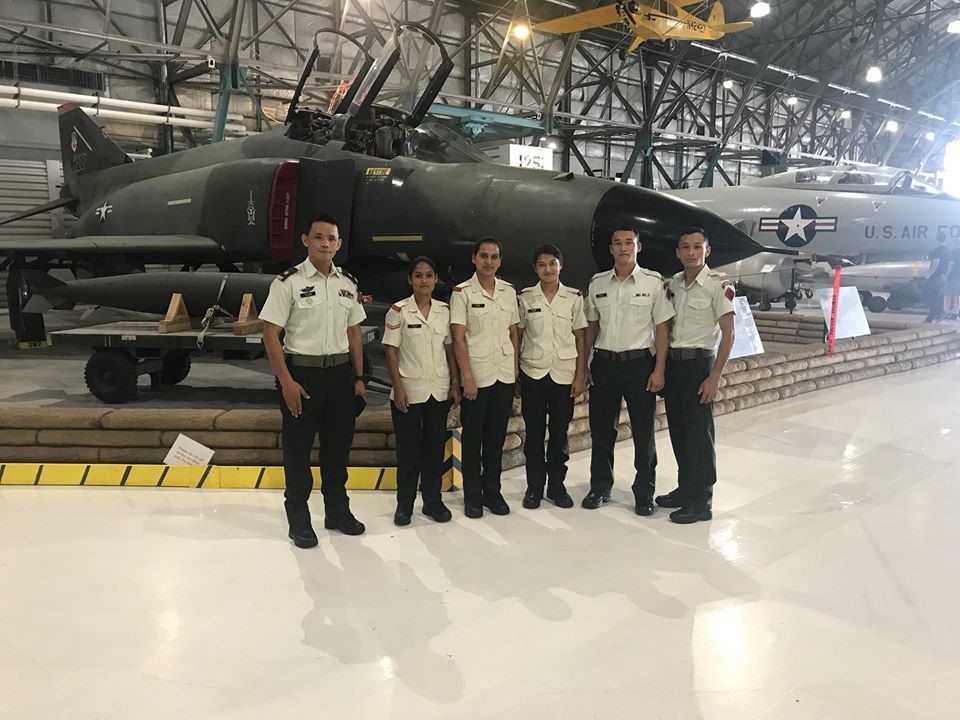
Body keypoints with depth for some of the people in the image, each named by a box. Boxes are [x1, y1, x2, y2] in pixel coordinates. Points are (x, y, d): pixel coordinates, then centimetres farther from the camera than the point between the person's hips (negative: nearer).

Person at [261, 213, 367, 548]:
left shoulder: (348, 284, 9)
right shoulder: (288, 282, -8)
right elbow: (270, 334, -9)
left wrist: (359, 378, 10)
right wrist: (287, 381, -14)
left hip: (340, 372, 5)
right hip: (302, 372, -5)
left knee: (338, 444, 13)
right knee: (298, 447, 5)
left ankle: (337, 511, 29)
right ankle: (298, 519, 20)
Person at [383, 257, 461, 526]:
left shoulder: (445, 310, 5)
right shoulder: (398, 311, -5)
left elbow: (450, 349, 9)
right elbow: (391, 353, -5)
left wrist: (455, 383, 3)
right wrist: (398, 388, -12)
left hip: (439, 390, 3)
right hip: (408, 392, -3)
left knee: (435, 447, 9)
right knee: (408, 450, 4)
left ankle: (433, 500, 22)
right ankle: (404, 504, 18)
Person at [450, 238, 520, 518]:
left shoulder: (509, 291, 8)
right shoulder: (462, 292, -5)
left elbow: (514, 332, 13)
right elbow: (458, 337, -8)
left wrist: (515, 368, 7)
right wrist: (467, 376, -13)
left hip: (505, 374, 4)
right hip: (476, 375, -4)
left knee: (497, 435, 11)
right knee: (472, 437, 5)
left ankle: (492, 491, 23)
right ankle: (472, 496, 16)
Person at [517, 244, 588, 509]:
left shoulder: (574, 298, 2)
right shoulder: (525, 298, 2)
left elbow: (580, 338, 3)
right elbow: (517, 336, 5)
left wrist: (581, 375, -2)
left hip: (564, 373, 0)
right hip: (533, 373, 0)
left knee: (559, 433, 6)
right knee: (534, 433, 4)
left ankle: (557, 486, 19)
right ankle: (534, 487, 16)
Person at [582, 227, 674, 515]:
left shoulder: (653, 282, -4)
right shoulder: (597, 283, 5)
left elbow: (662, 328, -3)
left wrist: (659, 370, -8)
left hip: (639, 362, -3)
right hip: (604, 362, 3)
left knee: (643, 431, 5)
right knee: (601, 428, 10)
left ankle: (644, 493, 19)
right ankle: (600, 487, 25)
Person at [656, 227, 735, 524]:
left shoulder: (719, 285, -9)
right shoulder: (671, 284, 9)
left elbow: (728, 334, -11)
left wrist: (715, 376, -16)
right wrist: (661, 366, 8)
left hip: (698, 363, -6)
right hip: (672, 362, 6)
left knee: (699, 432, -2)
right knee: (678, 430, 13)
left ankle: (700, 501, 8)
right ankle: (685, 488, 27)